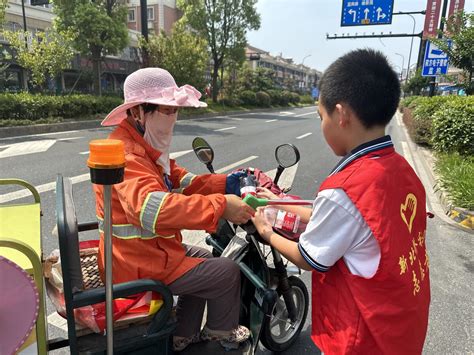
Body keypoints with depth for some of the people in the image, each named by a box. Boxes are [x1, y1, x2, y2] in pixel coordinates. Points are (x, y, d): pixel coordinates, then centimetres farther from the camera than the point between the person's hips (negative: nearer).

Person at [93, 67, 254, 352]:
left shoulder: (146, 147, 7)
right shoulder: (126, 156, -27)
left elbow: (183, 182, 7)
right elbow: (154, 208, -44)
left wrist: (226, 183, -6)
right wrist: (221, 205, -44)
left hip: (147, 250, 10)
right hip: (141, 265, -10)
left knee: (205, 262, 26)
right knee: (227, 272, 0)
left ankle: (183, 334, 37)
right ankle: (221, 331, 29)